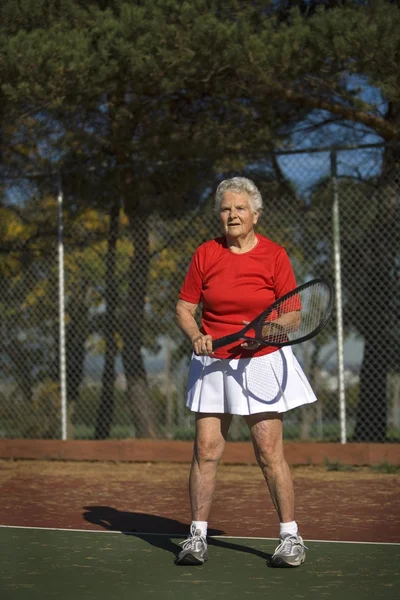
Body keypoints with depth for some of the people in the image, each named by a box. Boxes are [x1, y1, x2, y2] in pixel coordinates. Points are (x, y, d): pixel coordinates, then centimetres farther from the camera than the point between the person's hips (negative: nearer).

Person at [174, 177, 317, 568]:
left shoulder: (274, 255, -4)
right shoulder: (205, 255, 3)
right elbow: (184, 308, 7)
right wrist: (196, 336, -12)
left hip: (262, 362, -2)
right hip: (213, 363, 2)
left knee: (269, 452, -6)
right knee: (206, 449, -1)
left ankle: (290, 536, 4)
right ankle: (197, 536, 8)